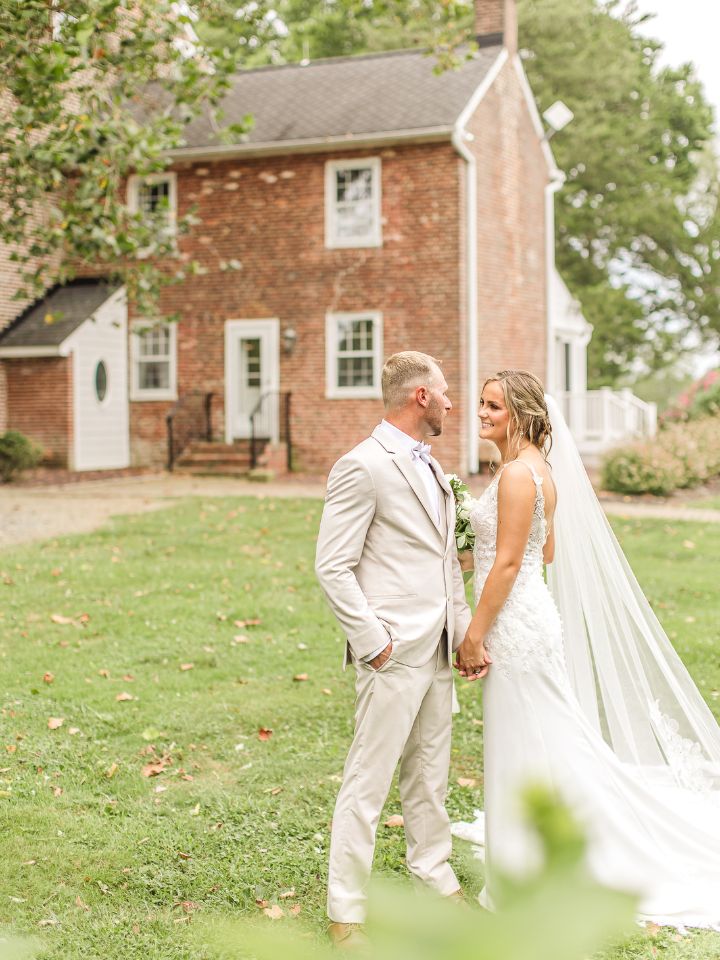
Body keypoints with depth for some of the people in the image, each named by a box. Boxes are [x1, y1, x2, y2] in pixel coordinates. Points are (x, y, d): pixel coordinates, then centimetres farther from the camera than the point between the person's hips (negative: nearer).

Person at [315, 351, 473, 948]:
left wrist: (464, 629, 9)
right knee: (368, 784, -1)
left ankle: (435, 875, 35)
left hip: (437, 652, 9)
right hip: (393, 653, -8)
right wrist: (373, 642, -17)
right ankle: (347, 911, 11)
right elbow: (333, 567, -15)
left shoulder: (430, 467, 17)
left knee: (430, 775, 19)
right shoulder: (363, 467, -12)